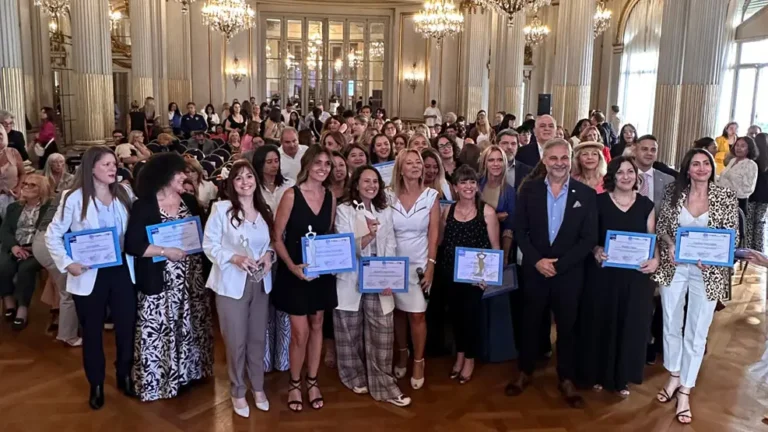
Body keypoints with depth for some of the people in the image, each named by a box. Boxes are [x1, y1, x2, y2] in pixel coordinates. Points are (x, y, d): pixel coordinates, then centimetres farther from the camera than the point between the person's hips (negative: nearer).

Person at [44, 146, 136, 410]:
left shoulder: (124, 194, 3)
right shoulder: (75, 199, -8)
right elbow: (52, 236, -5)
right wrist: (67, 263, -15)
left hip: (121, 270, 3)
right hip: (89, 274, -3)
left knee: (127, 325, 9)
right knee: (92, 331, 12)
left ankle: (125, 376, 30)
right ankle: (96, 385, 28)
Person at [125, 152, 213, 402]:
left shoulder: (190, 202, 6)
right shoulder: (144, 206, -10)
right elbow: (132, 245, -15)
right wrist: (166, 252, -20)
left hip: (191, 278, 6)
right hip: (159, 282, -5)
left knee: (191, 326, 15)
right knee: (160, 330, 1)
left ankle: (188, 370, 32)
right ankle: (158, 380, 17)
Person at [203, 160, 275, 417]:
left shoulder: (265, 211, 6)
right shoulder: (221, 209, -10)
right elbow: (209, 245, -9)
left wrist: (269, 255, -6)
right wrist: (234, 258, -22)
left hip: (260, 283, 5)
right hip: (231, 283, -4)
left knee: (258, 338, 15)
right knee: (236, 341, 5)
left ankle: (258, 388, 33)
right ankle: (238, 392, 24)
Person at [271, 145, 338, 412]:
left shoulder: (330, 197, 2)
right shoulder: (291, 195, -12)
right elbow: (277, 237, -11)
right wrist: (292, 266, -22)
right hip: (295, 272, -4)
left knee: (317, 326, 14)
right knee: (300, 332, -2)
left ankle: (312, 382, 30)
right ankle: (295, 384, 21)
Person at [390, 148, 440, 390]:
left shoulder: (431, 196, -3)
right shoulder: (390, 196, -1)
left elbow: (433, 234, -3)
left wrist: (431, 266, -8)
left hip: (419, 263, -1)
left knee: (417, 315, -2)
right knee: (398, 312, 10)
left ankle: (418, 362, 13)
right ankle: (402, 355, 30)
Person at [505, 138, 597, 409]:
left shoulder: (586, 194, -5)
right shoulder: (529, 189, -2)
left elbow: (589, 238, -7)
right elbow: (519, 230, -3)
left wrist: (559, 264, -14)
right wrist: (537, 260, -15)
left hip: (569, 273, -1)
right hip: (534, 270, 1)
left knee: (567, 327, 12)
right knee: (530, 324, 14)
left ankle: (566, 380, 29)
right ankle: (525, 373, 32)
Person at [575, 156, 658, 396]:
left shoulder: (646, 205, 4)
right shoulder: (599, 201, -2)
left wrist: (655, 260, -13)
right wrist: (595, 250, -19)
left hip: (635, 275, 2)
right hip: (604, 272, -2)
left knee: (630, 324, 9)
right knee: (600, 322, 6)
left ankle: (622, 377, 26)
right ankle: (597, 374, 24)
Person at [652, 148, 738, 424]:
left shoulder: (726, 197, -7)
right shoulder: (674, 193, -2)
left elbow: (733, 237, -6)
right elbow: (661, 226, 4)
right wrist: (670, 246, -15)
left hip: (708, 272, -2)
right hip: (674, 267, 2)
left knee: (697, 332, 6)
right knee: (671, 325, 14)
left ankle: (685, 391, 20)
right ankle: (674, 377, 35)